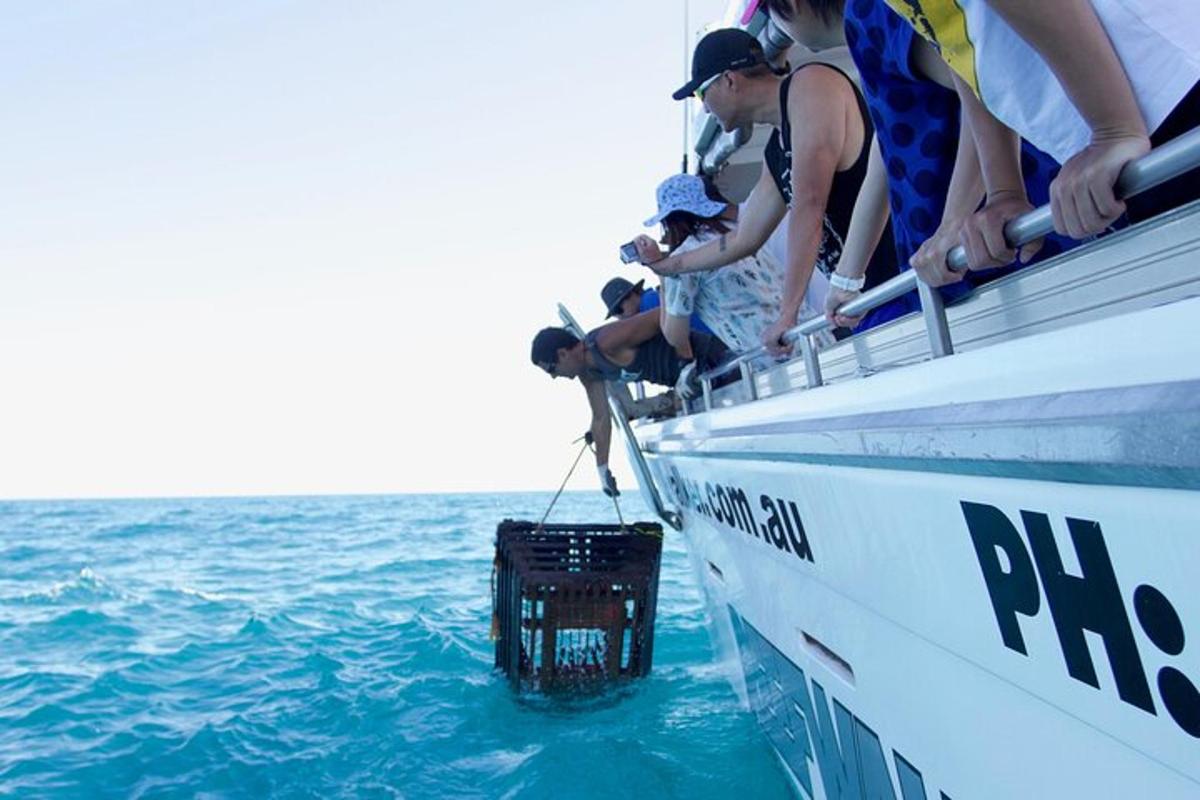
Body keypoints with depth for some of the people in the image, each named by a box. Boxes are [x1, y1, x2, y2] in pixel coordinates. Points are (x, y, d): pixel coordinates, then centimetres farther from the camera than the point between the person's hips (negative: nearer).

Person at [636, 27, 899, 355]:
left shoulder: (809, 84, -7)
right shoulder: (775, 152, 18)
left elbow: (809, 205, -18)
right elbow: (743, 240, 29)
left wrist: (787, 313, -18)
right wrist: (666, 264, 39)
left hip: (907, 271, -8)